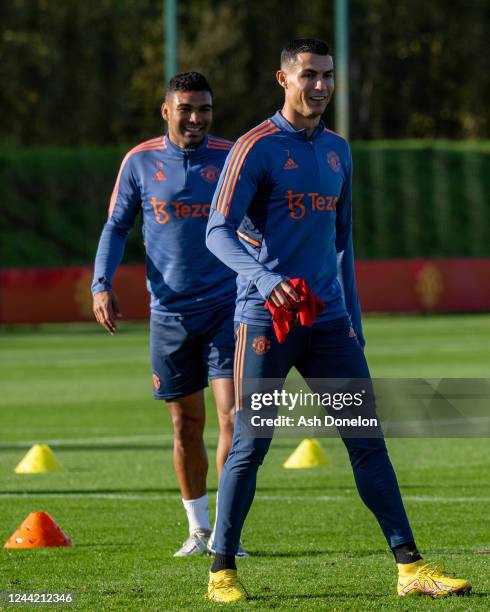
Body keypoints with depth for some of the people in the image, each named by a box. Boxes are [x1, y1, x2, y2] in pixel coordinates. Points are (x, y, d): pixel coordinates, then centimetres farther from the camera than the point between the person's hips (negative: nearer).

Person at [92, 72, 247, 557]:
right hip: (170, 312, 1)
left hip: (226, 306, -1)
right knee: (185, 424, 8)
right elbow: (116, 226, 9)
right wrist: (102, 284, -4)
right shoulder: (140, 162, 2)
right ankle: (198, 529, 21)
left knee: (234, 415, -12)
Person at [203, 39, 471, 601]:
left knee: (367, 441, 1)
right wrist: (263, 277, -31)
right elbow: (218, 232, -13)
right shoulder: (256, 148, -6)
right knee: (249, 446, -3)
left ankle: (409, 566, 1)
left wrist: (353, 321, 18)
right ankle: (222, 572, 7)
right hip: (266, 319, -6)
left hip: (328, 322, 6)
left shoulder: (337, 151, 15)